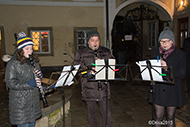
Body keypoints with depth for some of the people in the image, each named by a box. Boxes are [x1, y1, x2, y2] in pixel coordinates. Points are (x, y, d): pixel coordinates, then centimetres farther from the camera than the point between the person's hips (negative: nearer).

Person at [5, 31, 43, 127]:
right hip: (20, 101, -6)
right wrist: (28, 84, -24)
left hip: (33, 100, 6)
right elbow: (10, 83, -16)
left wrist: (39, 76, -7)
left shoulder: (34, 61, 8)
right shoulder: (13, 63, -12)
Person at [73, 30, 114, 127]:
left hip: (103, 87, 1)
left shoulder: (106, 52, 10)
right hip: (89, 88, -1)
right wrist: (88, 72, -19)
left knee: (106, 112, 7)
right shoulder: (81, 53, 3)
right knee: (91, 112, 12)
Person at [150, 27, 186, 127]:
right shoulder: (156, 53, 5)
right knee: (158, 117, 6)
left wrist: (167, 68, -25)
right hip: (159, 90, 2)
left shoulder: (180, 54, -4)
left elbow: (182, 74, -11)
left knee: (170, 117, 12)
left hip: (173, 91, -2)